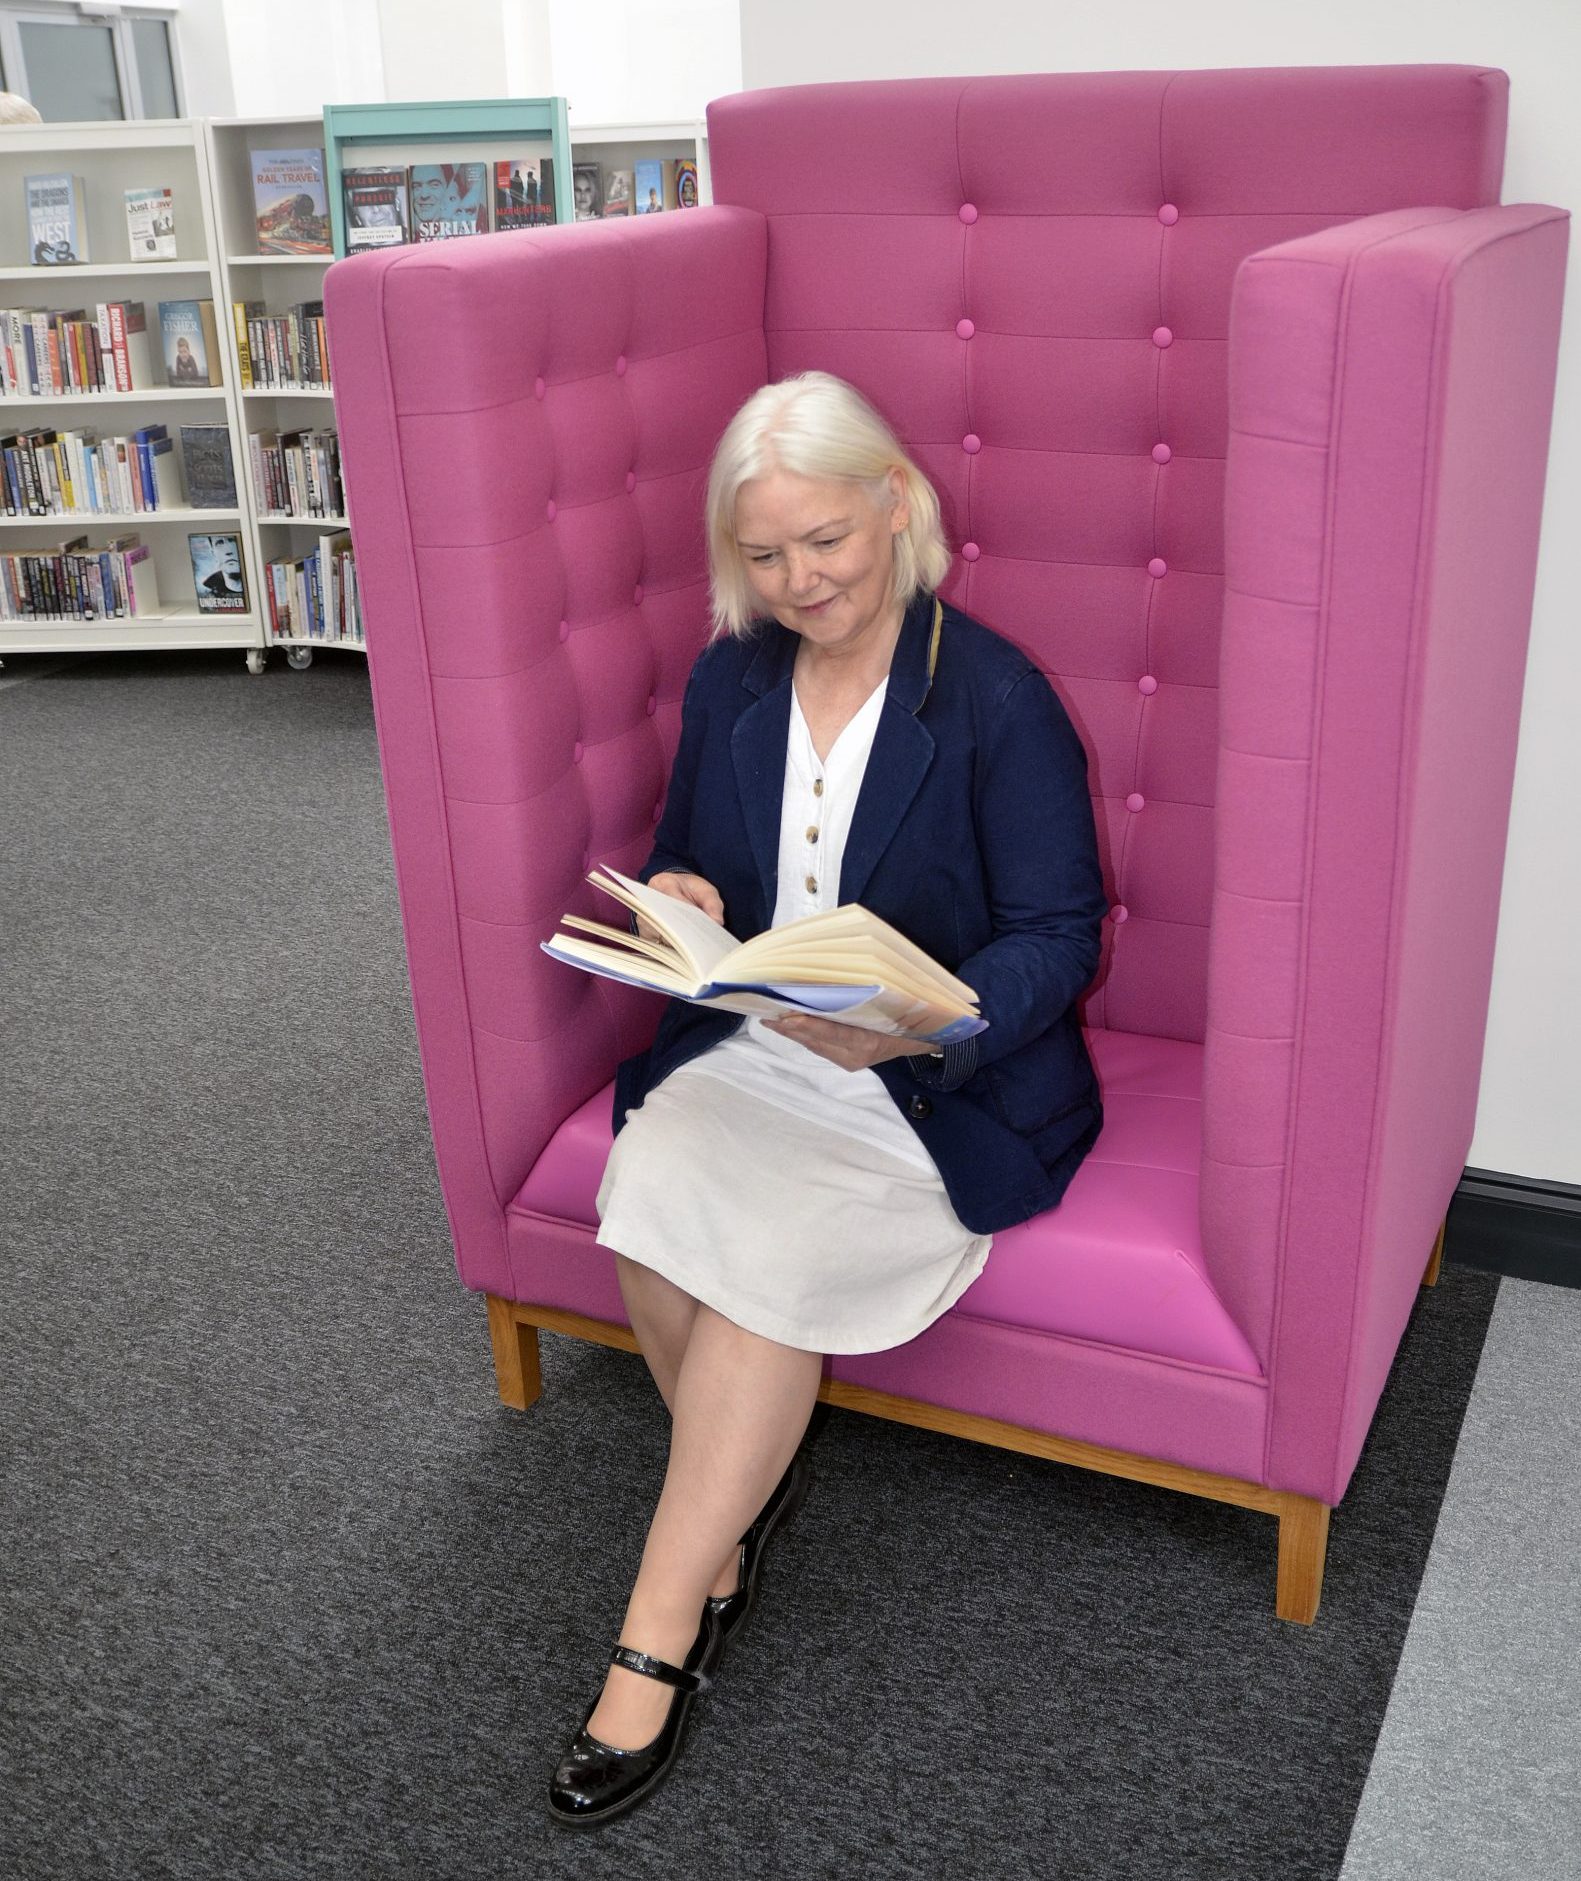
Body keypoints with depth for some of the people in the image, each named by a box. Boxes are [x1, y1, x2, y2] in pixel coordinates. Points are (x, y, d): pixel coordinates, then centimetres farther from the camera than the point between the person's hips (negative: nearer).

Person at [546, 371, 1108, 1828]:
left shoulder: (998, 700, -10)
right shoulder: (728, 682, 8)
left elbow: (1058, 937, -11)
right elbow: (683, 851, 19)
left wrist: (907, 1027, -29)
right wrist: (676, 899, -7)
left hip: (941, 1090, -4)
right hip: (745, 1050, 5)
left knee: (769, 1254, -27)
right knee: (650, 1208, -25)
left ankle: (654, 1641, -13)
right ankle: (744, 1490, 1)